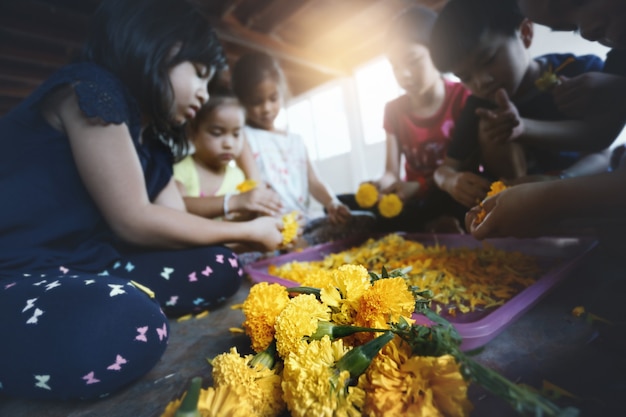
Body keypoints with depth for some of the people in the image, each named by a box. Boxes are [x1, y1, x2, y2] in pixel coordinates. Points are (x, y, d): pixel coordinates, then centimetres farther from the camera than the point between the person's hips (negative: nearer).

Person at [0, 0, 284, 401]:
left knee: (221, 267, -4)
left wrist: (255, 230, 5)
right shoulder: (90, 88, -15)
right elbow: (134, 222, -21)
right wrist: (247, 231, -13)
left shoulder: (152, 143, 9)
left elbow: (176, 223, 5)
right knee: (132, 326, -37)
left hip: (85, 267, 8)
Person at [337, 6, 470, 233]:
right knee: (341, 205, -17)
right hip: (415, 201, 5)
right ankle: (435, 228, -20)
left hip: (456, 199, -4)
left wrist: (417, 187, -26)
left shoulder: (463, 96, -3)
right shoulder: (394, 109, 8)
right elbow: (392, 171, 1)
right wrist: (383, 184, -25)